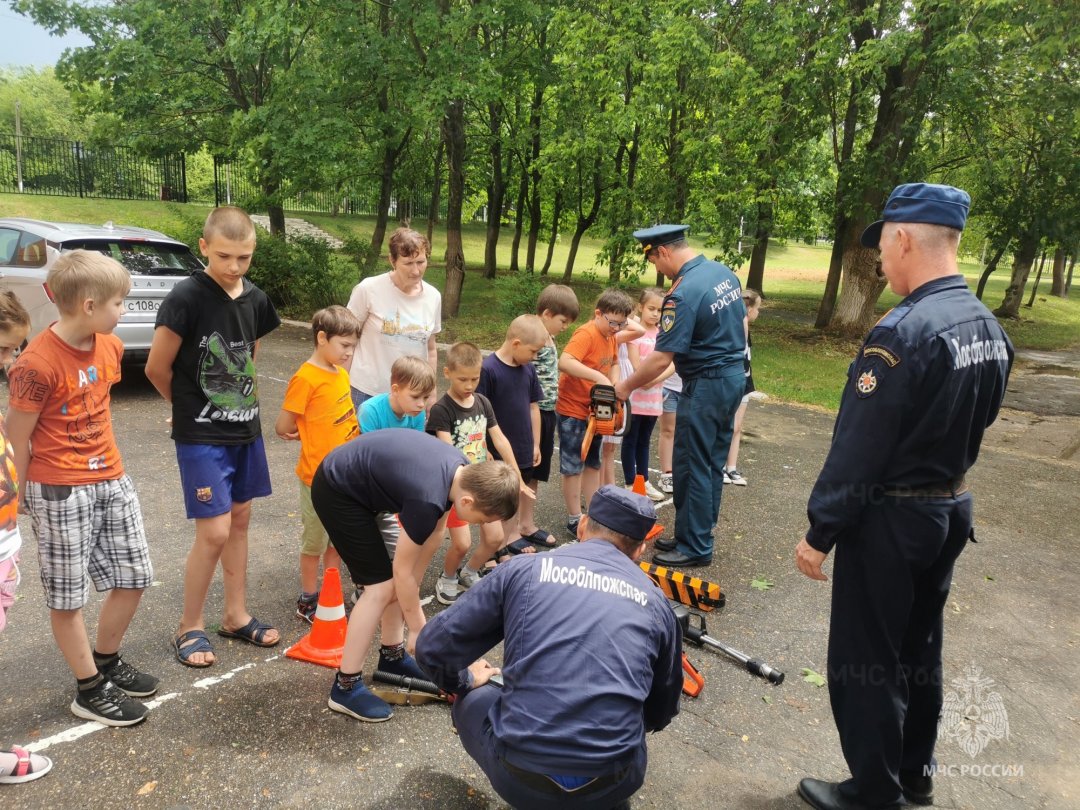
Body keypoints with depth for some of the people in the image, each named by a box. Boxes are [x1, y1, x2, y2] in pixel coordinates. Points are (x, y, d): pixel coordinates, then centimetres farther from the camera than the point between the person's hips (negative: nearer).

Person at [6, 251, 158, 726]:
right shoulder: (37, 365, -20)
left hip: (112, 480, 7)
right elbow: (16, 440, -12)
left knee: (134, 578, 14)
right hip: (60, 491, -7)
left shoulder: (110, 347, 2)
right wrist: (15, 501, -3)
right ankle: (90, 690, 23)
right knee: (67, 596, 8)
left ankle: (106, 660, 36)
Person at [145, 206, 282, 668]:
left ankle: (236, 615, 29)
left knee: (240, 520, 14)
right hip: (201, 436, -6)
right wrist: (192, 406, 4)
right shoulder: (186, 298, -17)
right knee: (214, 533, -6)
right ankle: (189, 627, 15)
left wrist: (243, 402, 11)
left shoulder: (255, 300, 2)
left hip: (245, 429, 6)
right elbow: (157, 369, -10)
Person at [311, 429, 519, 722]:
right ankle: (345, 686, 0)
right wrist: (419, 629, -7)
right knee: (381, 585, -9)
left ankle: (392, 656, 27)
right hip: (336, 490, -9)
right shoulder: (428, 499, -33)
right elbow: (402, 570, -19)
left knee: (394, 580, 12)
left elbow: (435, 533, 4)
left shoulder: (463, 470, -10)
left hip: (358, 481, 9)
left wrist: (413, 587, 9)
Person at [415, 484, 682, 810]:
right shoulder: (655, 602, 9)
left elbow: (432, 649, 5)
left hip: (521, 778, -2)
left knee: (471, 700, 28)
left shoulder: (523, 569, 2)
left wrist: (464, 681, 27)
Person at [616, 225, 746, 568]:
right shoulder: (725, 273, 6)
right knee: (712, 464, 16)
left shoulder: (683, 293, -21)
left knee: (692, 468, 1)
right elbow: (742, 326, 17)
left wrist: (625, 387, -8)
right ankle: (699, 535, 27)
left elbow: (661, 359, -20)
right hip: (735, 376, 10)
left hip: (705, 386, -9)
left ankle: (695, 547, 11)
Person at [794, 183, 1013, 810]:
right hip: (952, 510, 9)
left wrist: (820, 533, -16)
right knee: (920, 647, 22)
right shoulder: (989, 327, 3)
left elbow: (857, 450, -23)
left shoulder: (902, 333, -24)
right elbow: (978, 424, 13)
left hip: (889, 518, -9)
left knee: (867, 660, 7)